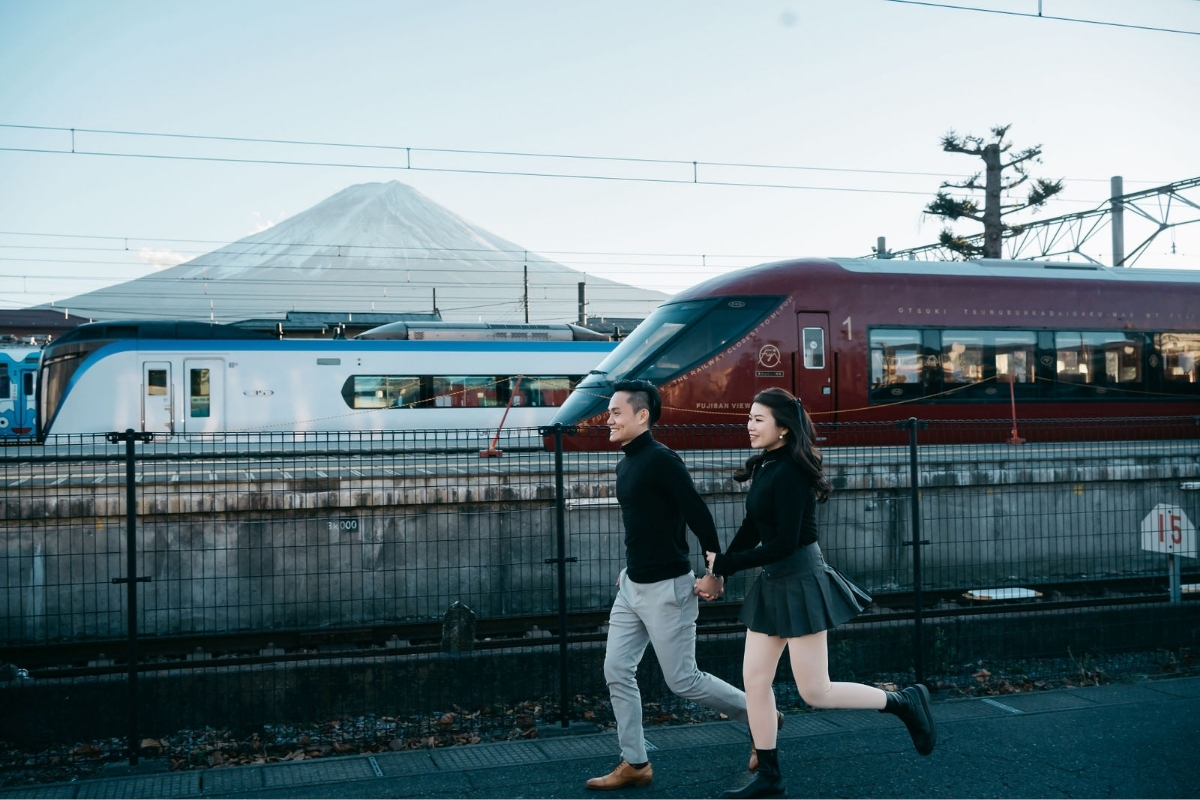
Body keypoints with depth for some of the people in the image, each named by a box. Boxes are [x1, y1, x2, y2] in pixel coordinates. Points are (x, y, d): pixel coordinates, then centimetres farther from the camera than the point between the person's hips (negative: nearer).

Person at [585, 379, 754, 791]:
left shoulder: (661, 460, -20)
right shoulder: (625, 464, 9)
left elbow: (699, 514, -20)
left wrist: (715, 573, -18)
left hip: (667, 589, -9)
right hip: (632, 587, 9)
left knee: (683, 680, 1)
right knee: (617, 671, 6)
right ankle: (635, 764, 16)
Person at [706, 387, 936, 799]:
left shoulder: (790, 473, -20)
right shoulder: (765, 468, 8)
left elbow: (784, 543, -21)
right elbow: (751, 529, 11)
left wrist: (728, 563, -14)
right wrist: (718, 568, 1)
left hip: (801, 583, -9)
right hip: (773, 585, 9)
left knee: (815, 692, -1)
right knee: (754, 680, 8)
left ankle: (905, 702, 16)